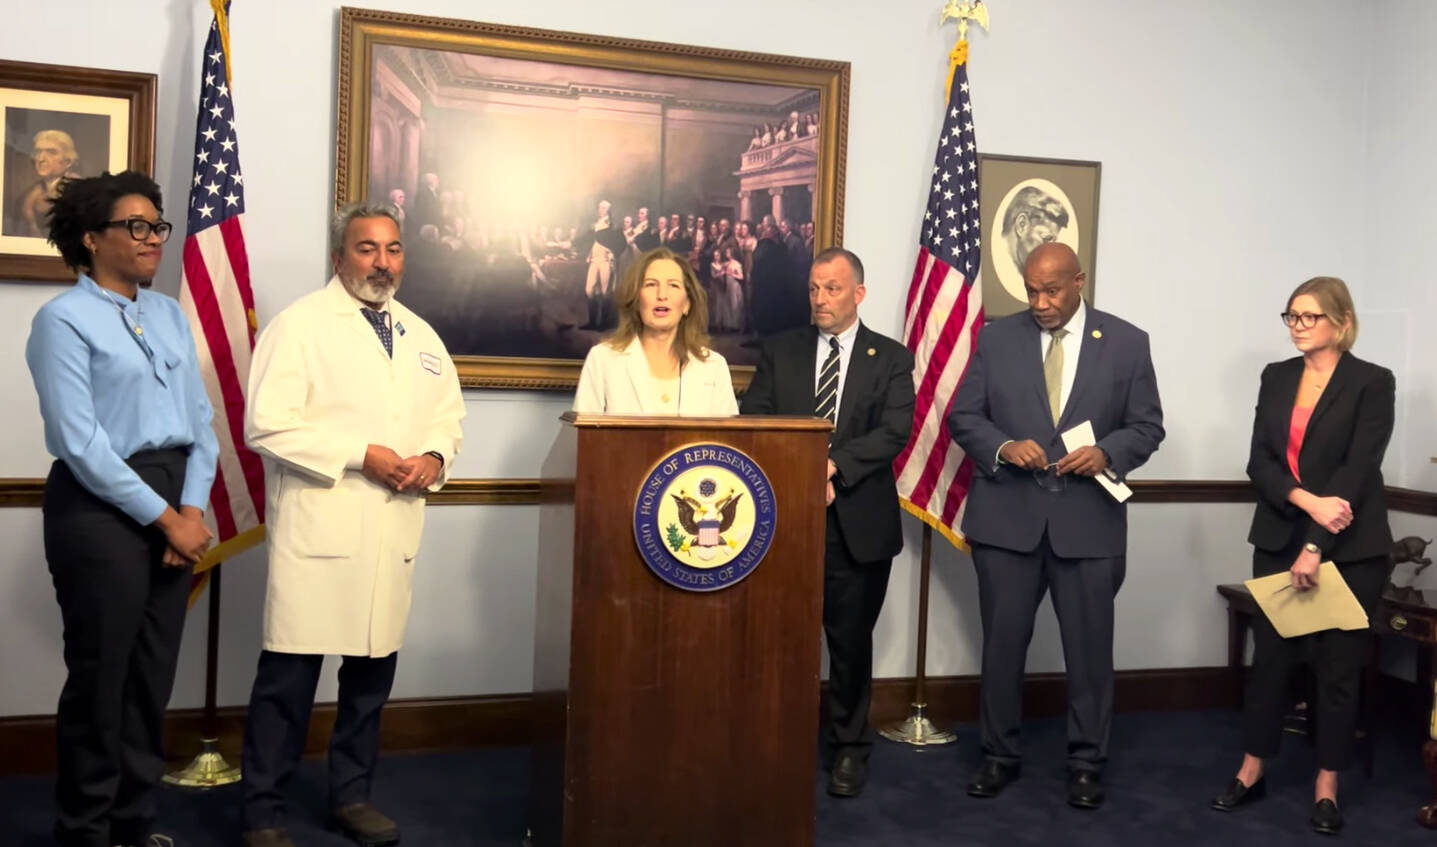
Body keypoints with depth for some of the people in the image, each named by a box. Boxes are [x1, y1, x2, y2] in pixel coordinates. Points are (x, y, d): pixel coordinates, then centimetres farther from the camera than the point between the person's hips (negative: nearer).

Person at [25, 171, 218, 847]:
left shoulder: (169, 314, 11)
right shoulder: (63, 319, -7)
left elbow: (200, 420, 8)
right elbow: (80, 443, -14)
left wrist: (192, 510, -5)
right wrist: (164, 518, -14)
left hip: (174, 507, 6)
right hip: (101, 508, -6)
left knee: (153, 676, 13)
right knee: (100, 678, 5)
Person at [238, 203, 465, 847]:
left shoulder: (421, 336, 16)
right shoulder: (299, 324, -3)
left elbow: (448, 416, 21)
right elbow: (267, 425, -12)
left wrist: (434, 457, -1)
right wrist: (361, 455, -16)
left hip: (394, 530, 6)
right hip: (317, 527, -6)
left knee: (374, 667, 12)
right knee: (290, 672, -2)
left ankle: (351, 795, 29)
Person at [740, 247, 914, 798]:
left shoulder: (891, 358, 4)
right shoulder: (779, 351, 9)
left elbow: (895, 430, -8)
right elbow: (753, 420, 1)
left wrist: (834, 465, -20)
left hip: (858, 521, -1)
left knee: (851, 640, 9)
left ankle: (849, 747, 26)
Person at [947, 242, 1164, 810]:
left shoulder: (1127, 342, 3)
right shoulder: (996, 338, 4)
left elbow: (1147, 426, 4)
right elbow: (963, 417, 3)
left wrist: (1106, 454, -16)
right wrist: (1003, 447, -16)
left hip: (1089, 518, 0)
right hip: (1007, 515, 1)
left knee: (1089, 646, 7)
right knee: (1002, 643, 8)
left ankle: (1086, 763, 24)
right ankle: (999, 755, 25)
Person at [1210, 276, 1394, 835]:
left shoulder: (1372, 382, -6)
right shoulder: (1276, 377, 7)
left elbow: (1358, 471, -14)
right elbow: (1259, 462, 1)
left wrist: (1315, 548, -19)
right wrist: (1307, 500, -17)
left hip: (1349, 549, -4)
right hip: (1278, 540, 4)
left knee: (1337, 664, 5)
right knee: (1270, 656, 8)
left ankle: (1326, 788, 18)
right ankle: (1251, 773, 19)